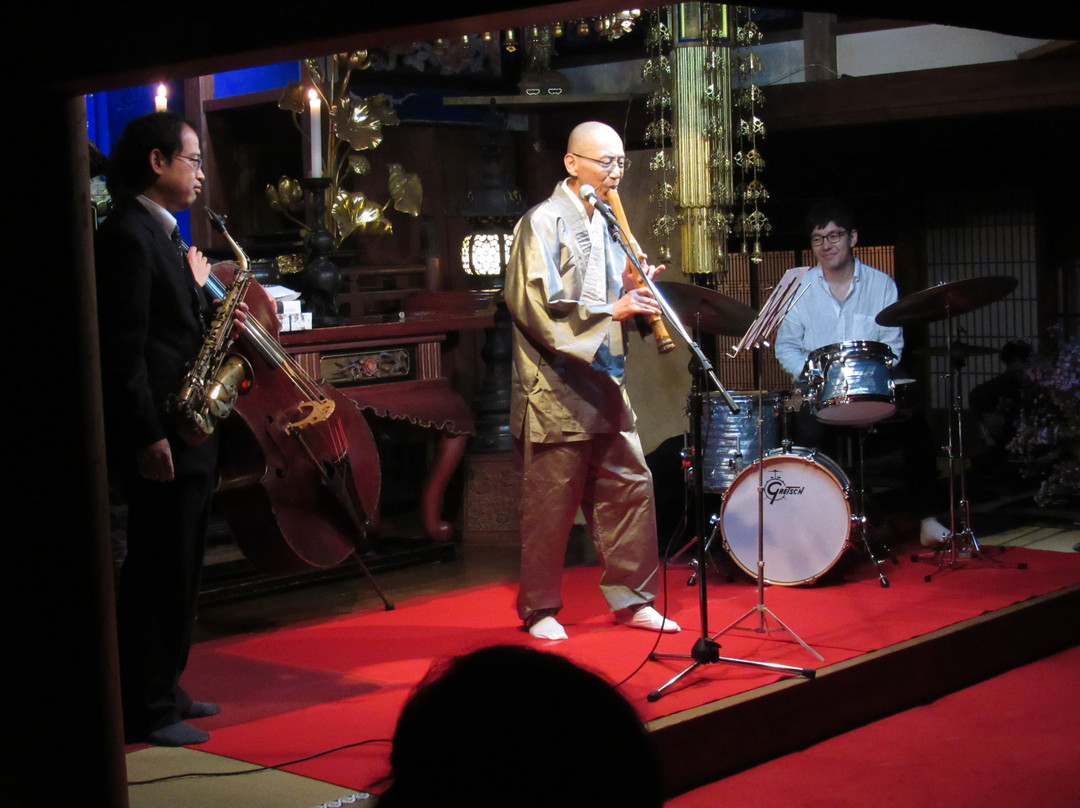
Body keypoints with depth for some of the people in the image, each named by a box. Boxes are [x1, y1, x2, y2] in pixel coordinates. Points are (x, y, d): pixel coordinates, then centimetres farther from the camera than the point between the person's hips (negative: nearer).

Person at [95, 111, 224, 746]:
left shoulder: (161, 234, 17)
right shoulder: (127, 236, -14)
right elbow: (122, 347, -19)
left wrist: (203, 297, 2)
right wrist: (148, 438, -21)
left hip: (189, 431, 10)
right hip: (161, 436, -10)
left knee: (178, 571, 16)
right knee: (159, 573, -3)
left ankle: (163, 690, 26)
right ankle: (146, 711, 7)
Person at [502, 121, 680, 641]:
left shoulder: (605, 225, 17)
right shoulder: (543, 223, -9)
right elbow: (538, 306, -18)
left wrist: (632, 287, -1)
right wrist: (612, 310, -23)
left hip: (604, 383, 8)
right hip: (556, 388, -8)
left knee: (631, 484, 8)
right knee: (551, 501, 0)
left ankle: (629, 597, 19)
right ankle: (540, 610, 13)